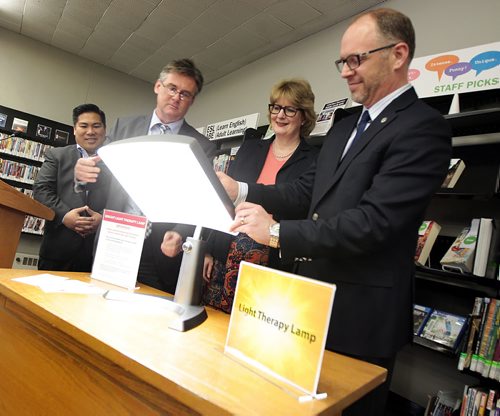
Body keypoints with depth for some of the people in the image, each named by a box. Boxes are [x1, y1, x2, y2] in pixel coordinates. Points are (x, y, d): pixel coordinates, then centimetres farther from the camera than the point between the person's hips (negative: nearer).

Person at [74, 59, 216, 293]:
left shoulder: (202, 147, -1)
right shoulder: (125, 127, 8)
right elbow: (101, 174, 10)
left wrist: (180, 236, -23)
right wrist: (83, 173, -13)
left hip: (161, 255, -2)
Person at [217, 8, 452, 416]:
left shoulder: (422, 126, -15)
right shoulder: (344, 126, 13)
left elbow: (374, 221, -25)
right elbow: (307, 191, 10)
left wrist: (278, 233, -22)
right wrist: (240, 190, -2)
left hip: (362, 311, -7)